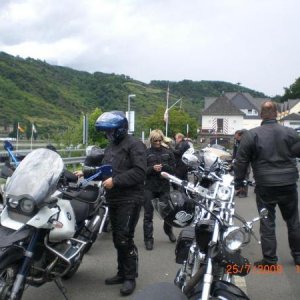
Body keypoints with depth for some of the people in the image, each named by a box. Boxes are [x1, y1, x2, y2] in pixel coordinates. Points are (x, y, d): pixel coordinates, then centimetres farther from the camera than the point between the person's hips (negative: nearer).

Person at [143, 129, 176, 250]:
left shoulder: (168, 152, 4)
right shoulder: (146, 153, -1)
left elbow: (173, 169, 2)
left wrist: (164, 167, -17)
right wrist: (152, 168, -22)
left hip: (164, 187, 2)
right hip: (149, 187, -2)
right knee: (148, 214, 1)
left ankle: (169, 231, 39)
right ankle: (148, 239, 9)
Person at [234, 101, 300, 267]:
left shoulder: (252, 135, -7)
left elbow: (241, 161, -4)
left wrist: (238, 182, 5)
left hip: (265, 186, -2)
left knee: (267, 223, 7)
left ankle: (270, 259, 9)